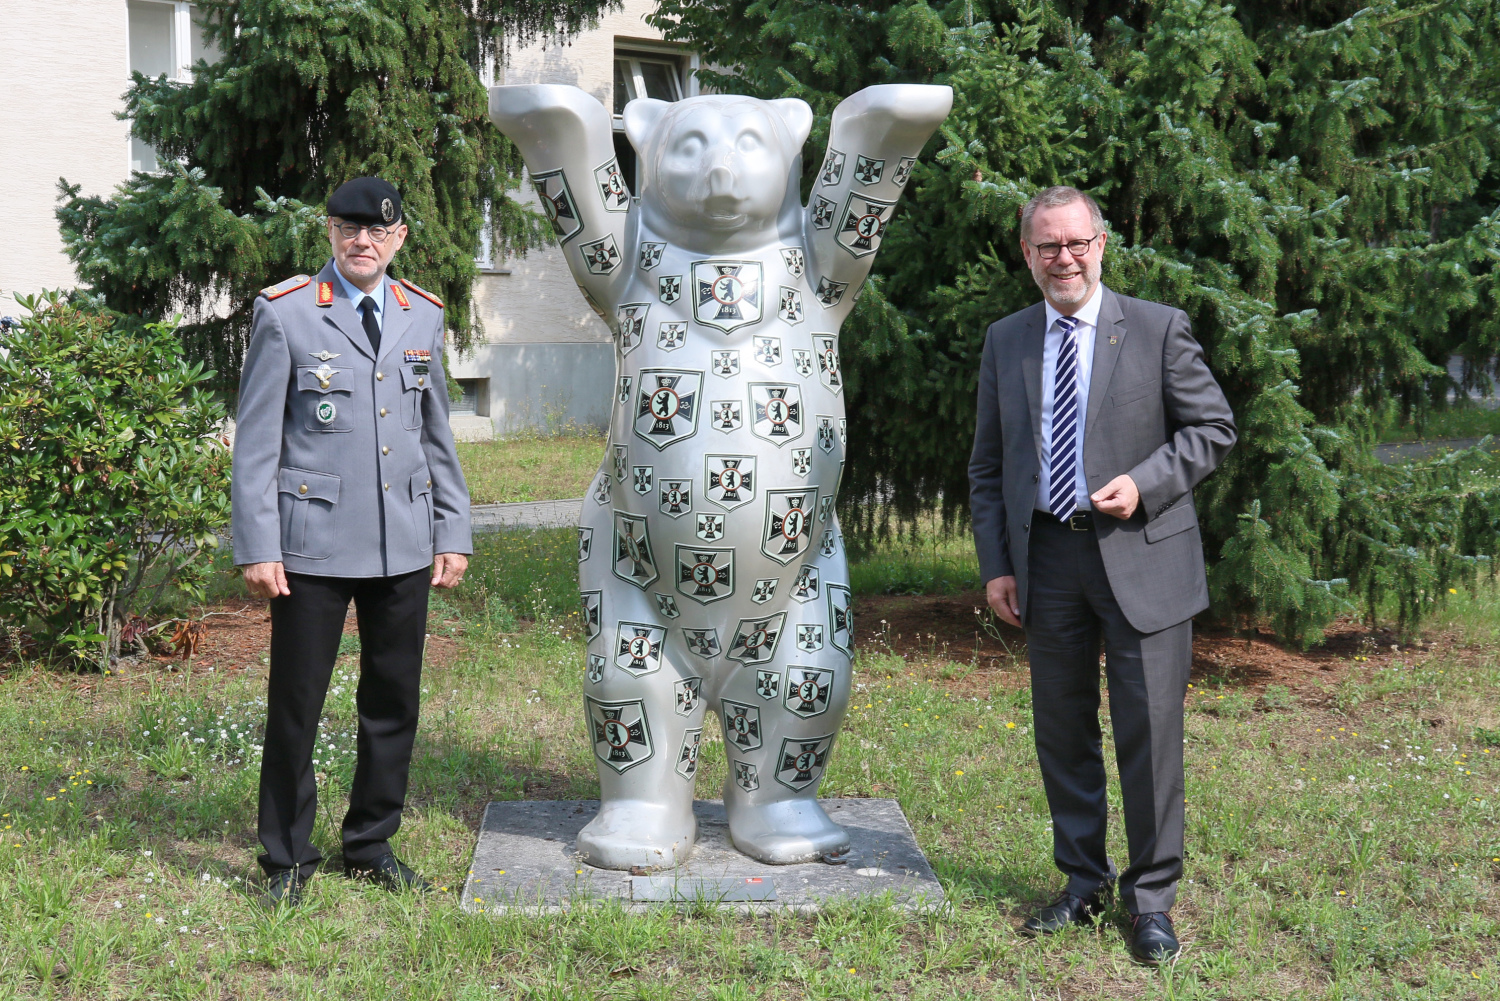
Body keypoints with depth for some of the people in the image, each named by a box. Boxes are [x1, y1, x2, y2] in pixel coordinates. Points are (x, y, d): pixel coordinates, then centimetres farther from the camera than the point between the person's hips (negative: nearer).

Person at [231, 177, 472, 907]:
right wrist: (257, 547, -9)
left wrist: (453, 533, 11)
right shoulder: (285, 313, -3)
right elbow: (256, 441, -3)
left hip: (404, 546, 4)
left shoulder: (423, 316, 10)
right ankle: (287, 859, 20)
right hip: (312, 546, -4)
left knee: (394, 702, 11)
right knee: (295, 706, 3)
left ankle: (372, 846, 27)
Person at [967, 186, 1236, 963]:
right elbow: (988, 464, 12)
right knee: (1062, 731, 11)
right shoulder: (1005, 342, 10)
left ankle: (1151, 899, 14)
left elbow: (1212, 428, 2)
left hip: (1141, 556, -3)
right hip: (1047, 557, 3)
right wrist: (995, 564, 4)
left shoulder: (1158, 329, 0)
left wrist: (1144, 484, -14)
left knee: (1149, 732, 0)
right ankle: (1085, 882, 27)